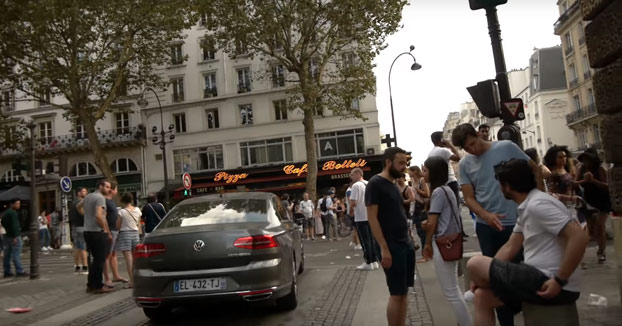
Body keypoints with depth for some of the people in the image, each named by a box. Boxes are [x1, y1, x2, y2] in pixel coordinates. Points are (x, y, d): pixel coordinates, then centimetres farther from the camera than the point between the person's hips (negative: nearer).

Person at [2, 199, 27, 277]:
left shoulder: (5, 213, 16)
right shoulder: (13, 213, -15)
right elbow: (14, 225, -21)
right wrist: (15, 237, -22)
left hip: (6, 236, 10)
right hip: (14, 236, -10)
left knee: (7, 255, 11)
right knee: (16, 255, -8)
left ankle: (7, 272, 15)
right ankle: (19, 271, -7)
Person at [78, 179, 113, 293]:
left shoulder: (88, 196, 14)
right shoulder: (100, 198, -14)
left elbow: (79, 206, 33)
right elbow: (98, 216, -26)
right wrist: (106, 230, -16)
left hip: (87, 231, 9)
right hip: (97, 232, -9)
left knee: (95, 258, 17)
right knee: (100, 259, -2)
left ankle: (91, 285, 22)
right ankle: (98, 286, 2)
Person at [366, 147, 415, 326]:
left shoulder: (394, 184, 14)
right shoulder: (375, 183, -11)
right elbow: (372, 218, -16)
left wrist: (409, 241, 12)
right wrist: (384, 248, -21)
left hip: (406, 244, 8)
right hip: (391, 247, -8)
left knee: (404, 292, 11)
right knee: (396, 294, -3)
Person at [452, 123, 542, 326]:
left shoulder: (506, 147, -6)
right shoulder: (465, 164, 1)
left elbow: (534, 169, 4)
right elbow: (469, 198, -1)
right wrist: (486, 215, -19)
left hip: (516, 222, -3)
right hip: (486, 226, 3)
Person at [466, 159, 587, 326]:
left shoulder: (537, 204, -19)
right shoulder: (526, 208, 13)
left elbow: (579, 238, -27)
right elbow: (510, 248, 15)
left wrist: (559, 281, -23)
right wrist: (484, 275, 9)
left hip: (548, 283, -10)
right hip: (540, 278, 10)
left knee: (475, 263, -8)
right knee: (482, 296, 10)